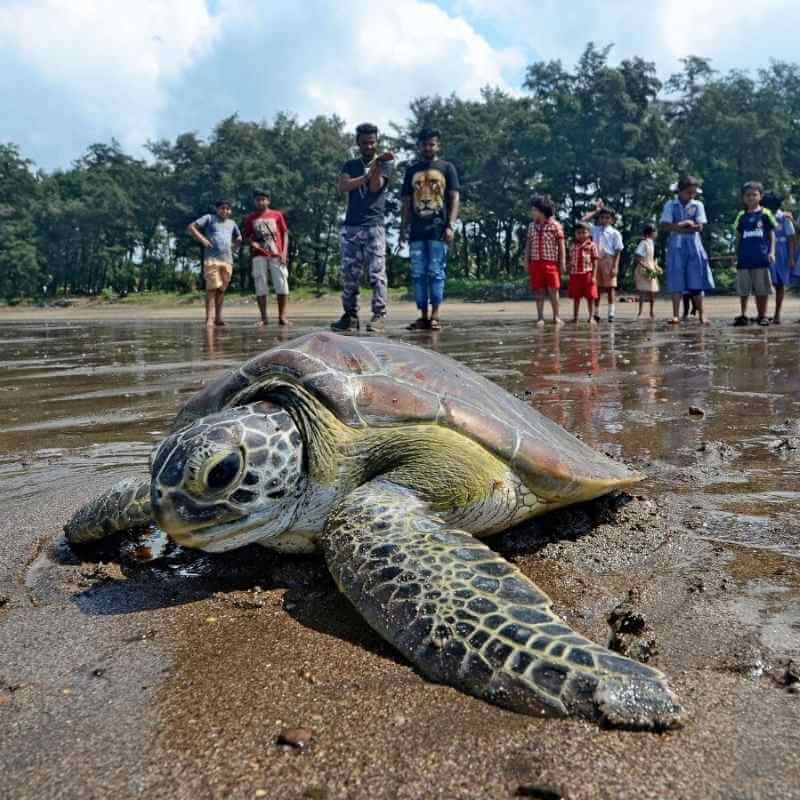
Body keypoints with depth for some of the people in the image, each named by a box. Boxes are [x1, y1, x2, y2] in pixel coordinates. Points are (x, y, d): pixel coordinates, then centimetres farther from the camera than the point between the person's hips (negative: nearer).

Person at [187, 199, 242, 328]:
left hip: (227, 260, 5)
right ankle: (209, 318, -15)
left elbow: (239, 238, 38)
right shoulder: (209, 218, 8)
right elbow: (190, 227, 2)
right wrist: (202, 239, -10)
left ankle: (218, 317, 12)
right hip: (211, 259, -5)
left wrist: (234, 246, 18)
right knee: (212, 288, -13)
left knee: (221, 289, 4)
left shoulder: (232, 223, 22)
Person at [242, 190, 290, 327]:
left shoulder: (277, 215, 9)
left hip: (277, 255, -1)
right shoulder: (251, 218, 12)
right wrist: (251, 242, -8)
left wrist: (284, 252, -4)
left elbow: (285, 234, 7)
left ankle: (282, 316, 2)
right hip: (259, 256, 1)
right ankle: (263, 318, 2)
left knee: (282, 286, -5)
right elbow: (245, 235, 15)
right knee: (260, 287, -2)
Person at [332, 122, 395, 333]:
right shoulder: (350, 165, 18)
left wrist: (378, 165, -26)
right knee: (349, 274, 2)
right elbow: (342, 186, -2)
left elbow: (375, 187, -8)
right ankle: (350, 315, 7)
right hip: (350, 226, 3)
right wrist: (367, 175, -12)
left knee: (377, 272, -11)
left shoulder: (385, 163, 9)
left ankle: (379, 315, -11)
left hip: (374, 225, -3)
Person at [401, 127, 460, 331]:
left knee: (436, 272, -5)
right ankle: (423, 316, 4)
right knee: (418, 274, 0)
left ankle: (435, 316, -2)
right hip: (417, 230, 3)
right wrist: (404, 228, 9)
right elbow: (406, 201, 17)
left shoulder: (446, 168, 9)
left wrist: (450, 226, -8)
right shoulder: (412, 170, 17)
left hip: (438, 229, -3)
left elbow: (454, 198, 2)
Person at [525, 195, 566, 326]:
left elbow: (561, 245, -1)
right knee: (538, 291, 3)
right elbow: (528, 245, 12)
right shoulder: (531, 226, 10)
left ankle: (556, 317, 7)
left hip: (551, 262, -3)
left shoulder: (555, 225, -2)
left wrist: (562, 262, -5)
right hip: (535, 262, 3)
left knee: (553, 290, -2)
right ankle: (540, 317, 7)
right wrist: (526, 262, 7)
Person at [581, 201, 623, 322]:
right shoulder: (595, 230, 10)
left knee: (610, 287, 0)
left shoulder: (615, 233, 0)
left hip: (608, 261, -3)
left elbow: (618, 251, -4)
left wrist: (615, 266, -13)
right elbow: (582, 220, 5)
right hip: (596, 261, 3)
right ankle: (596, 314, 11)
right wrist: (596, 211, 8)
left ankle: (611, 314, 4)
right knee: (597, 288, 6)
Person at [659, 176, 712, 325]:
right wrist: (686, 223, -12)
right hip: (676, 246, -1)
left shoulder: (698, 205, 6)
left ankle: (701, 315, 7)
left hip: (694, 246, 1)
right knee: (676, 282, -5)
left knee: (697, 282, 1)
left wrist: (677, 227, -10)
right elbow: (665, 226, -8)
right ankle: (676, 315, -3)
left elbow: (699, 227, -4)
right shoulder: (670, 205, 3)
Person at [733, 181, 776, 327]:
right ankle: (743, 315, 13)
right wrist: (736, 255, 10)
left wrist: (772, 252, -7)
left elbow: (772, 234, 3)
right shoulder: (741, 216, 10)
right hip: (744, 258, 2)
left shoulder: (765, 214, 3)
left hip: (761, 258, -2)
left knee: (762, 289, 2)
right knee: (743, 289, 5)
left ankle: (762, 315, 10)